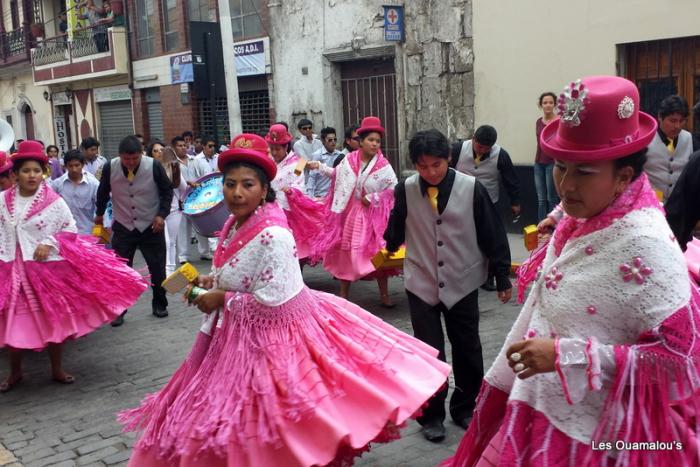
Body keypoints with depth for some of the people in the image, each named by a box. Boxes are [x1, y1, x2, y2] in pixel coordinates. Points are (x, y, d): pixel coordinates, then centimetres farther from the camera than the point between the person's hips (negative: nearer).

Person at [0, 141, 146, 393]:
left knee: (55, 319, 10)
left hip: (49, 268, -1)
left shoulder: (54, 202, -8)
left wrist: (50, 243, -15)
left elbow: (70, 231, -1)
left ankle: (57, 369, 28)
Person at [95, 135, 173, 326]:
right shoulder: (110, 168, -13)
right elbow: (103, 192, 7)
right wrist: (99, 214, 20)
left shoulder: (154, 166, -17)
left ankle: (159, 304, 25)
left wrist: (162, 214, -12)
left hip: (151, 226, 0)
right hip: (123, 227, 1)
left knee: (157, 267, 7)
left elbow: (167, 191, -2)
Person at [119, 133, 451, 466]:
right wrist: (212, 281, 2)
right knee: (240, 422, 23)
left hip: (271, 337, -9)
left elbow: (271, 302, -27)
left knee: (271, 426, 5)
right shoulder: (235, 223, 2)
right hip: (240, 335, 9)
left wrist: (222, 299, -16)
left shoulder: (272, 235, -26)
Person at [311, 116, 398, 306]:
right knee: (346, 252, 10)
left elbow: (394, 189, -6)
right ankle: (343, 294, 24)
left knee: (377, 253, -2)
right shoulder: (348, 160, -2)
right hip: (349, 213, 3)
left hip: (373, 216, -2)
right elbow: (337, 175, 17)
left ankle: (384, 295, 12)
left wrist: (372, 198, -11)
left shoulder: (383, 166, -9)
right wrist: (320, 167, 16)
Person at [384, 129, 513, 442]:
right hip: (422, 285, 0)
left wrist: (502, 277, 1)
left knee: (468, 352, 13)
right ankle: (431, 415, 23)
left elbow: (493, 235, -4)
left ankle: (463, 408, 34)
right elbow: (396, 228, 10)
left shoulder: (471, 188, -12)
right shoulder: (405, 190, -9)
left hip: (462, 284, 0)